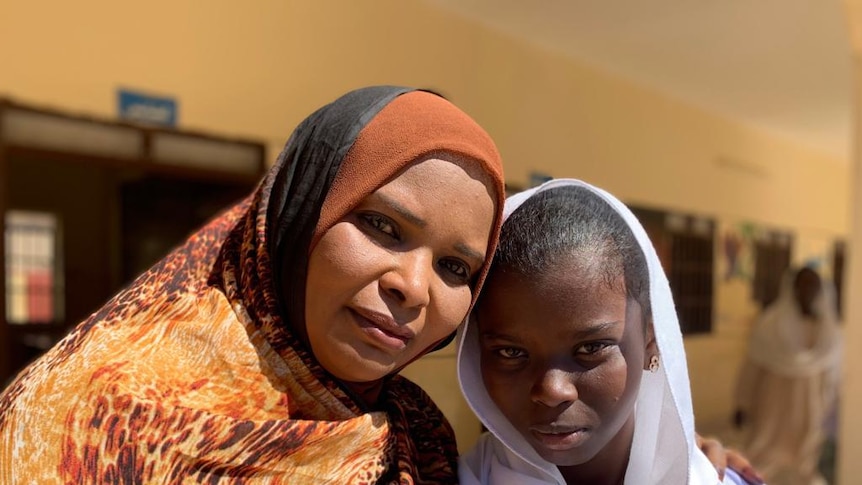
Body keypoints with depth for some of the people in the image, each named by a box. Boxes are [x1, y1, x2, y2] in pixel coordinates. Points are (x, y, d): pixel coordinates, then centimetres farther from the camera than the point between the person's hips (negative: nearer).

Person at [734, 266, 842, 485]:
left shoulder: (830, 331, -2)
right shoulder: (770, 324, -11)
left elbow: (833, 373, 7)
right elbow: (753, 365, -5)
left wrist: (826, 409, 10)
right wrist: (742, 405, -2)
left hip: (810, 410, 3)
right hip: (774, 404, -3)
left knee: (803, 466, 10)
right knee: (766, 464, 2)